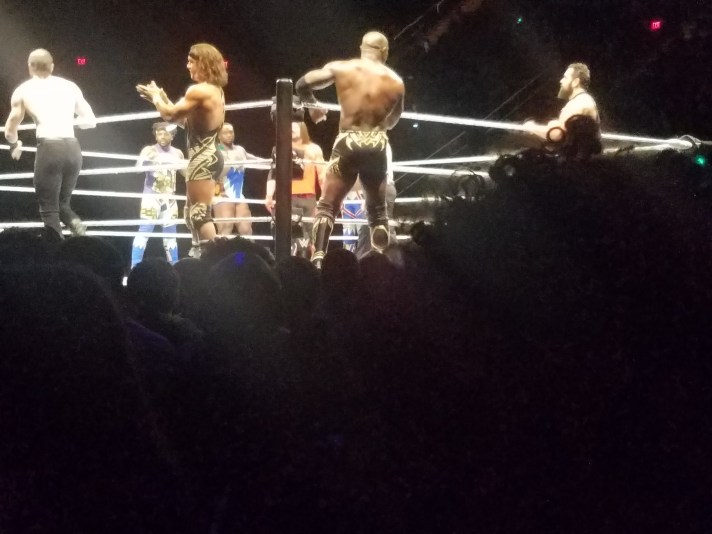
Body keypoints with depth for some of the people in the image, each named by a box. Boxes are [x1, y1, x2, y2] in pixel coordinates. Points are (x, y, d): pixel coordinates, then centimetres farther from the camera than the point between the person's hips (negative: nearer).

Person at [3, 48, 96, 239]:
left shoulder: (23, 90, 9)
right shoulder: (70, 86, 16)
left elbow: (10, 131, 14)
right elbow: (91, 121, 19)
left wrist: (15, 145, 36)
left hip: (49, 148, -4)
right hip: (72, 148, 4)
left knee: (49, 210, 3)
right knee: (63, 203, 20)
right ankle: (75, 225, -10)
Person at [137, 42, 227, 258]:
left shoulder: (199, 91, -16)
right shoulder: (216, 90, 14)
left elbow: (171, 114, -11)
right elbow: (186, 119, 20)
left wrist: (156, 97, 6)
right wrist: (163, 98, 19)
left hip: (202, 158, -10)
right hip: (209, 156, 10)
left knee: (200, 214, -10)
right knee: (193, 214, 16)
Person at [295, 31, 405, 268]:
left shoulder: (340, 68, 1)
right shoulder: (396, 82, 4)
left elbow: (302, 84, 0)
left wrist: (312, 107, 20)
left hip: (348, 144, -1)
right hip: (376, 146, 1)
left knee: (327, 206, 8)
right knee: (378, 211, 17)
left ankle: (317, 261, -8)